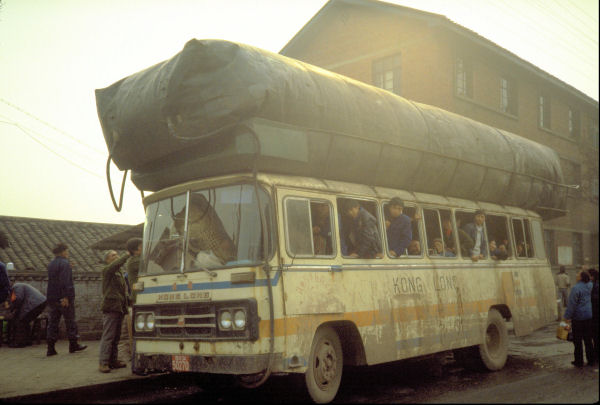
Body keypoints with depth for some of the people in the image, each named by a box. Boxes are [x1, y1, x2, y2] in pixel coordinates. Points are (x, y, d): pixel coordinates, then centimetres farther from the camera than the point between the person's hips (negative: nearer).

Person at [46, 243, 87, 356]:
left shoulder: (51, 264, 14)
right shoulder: (64, 263, -13)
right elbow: (64, 281, -22)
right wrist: (66, 296, -23)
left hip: (52, 297, 7)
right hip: (64, 297, -7)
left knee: (53, 322, 6)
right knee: (70, 321, 5)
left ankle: (50, 348, 2)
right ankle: (73, 345, 13)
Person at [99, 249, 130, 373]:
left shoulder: (119, 273, 23)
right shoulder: (107, 270, -5)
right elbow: (115, 265, -28)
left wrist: (128, 301, 17)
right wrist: (127, 255, -27)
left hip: (119, 308, 9)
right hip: (110, 308, -9)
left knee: (116, 337, 12)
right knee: (108, 336, -10)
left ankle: (113, 360, 18)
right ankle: (103, 363, -9)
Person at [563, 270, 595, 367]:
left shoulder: (576, 288, -18)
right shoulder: (589, 286, 2)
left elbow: (572, 304, -18)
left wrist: (567, 316, -12)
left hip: (578, 318, -6)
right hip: (588, 317, 6)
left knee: (577, 341, 2)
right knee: (588, 340, 14)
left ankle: (579, 361, 7)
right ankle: (591, 360, 19)